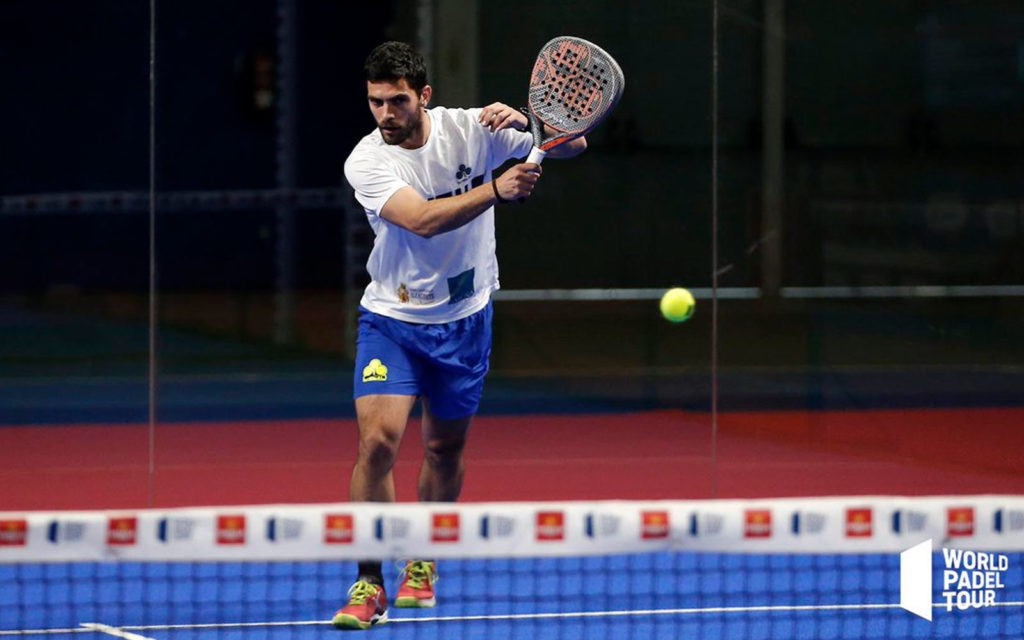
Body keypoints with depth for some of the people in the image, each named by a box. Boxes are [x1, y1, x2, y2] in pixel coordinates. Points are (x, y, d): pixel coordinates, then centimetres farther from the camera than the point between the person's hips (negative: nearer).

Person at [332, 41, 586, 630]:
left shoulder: (470, 129, -10)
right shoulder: (367, 162, -17)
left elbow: (572, 144, -10)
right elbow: (421, 220, -33)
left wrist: (525, 122, -30)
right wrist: (495, 190, -44)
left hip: (463, 318, 2)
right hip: (391, 319, -2)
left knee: (445, 448, 13)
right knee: (379, 439, -18)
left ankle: (423, 563, 36)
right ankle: (370, 585, -10)